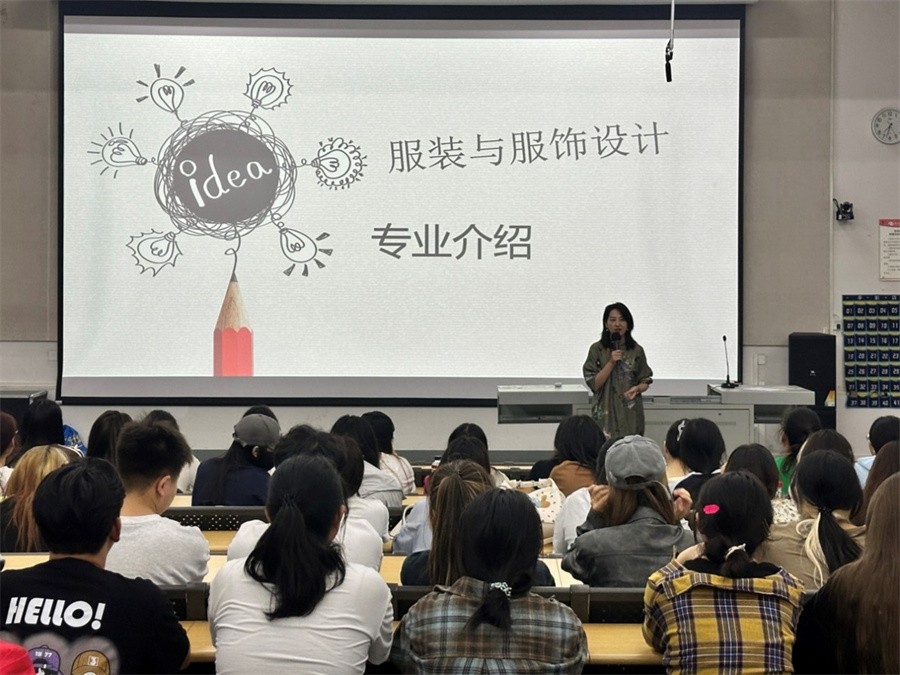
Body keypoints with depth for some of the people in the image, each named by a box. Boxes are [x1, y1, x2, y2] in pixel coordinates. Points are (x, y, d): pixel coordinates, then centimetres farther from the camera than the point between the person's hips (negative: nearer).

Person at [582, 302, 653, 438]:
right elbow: (593, 384, -4)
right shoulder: (597, 349, 1)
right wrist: (611, 362, -13)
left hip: (631, 413, 1)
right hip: (606, 413, -1)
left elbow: (645, 381, 12)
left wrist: (637, 389, -10)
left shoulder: (637, 350, 6)